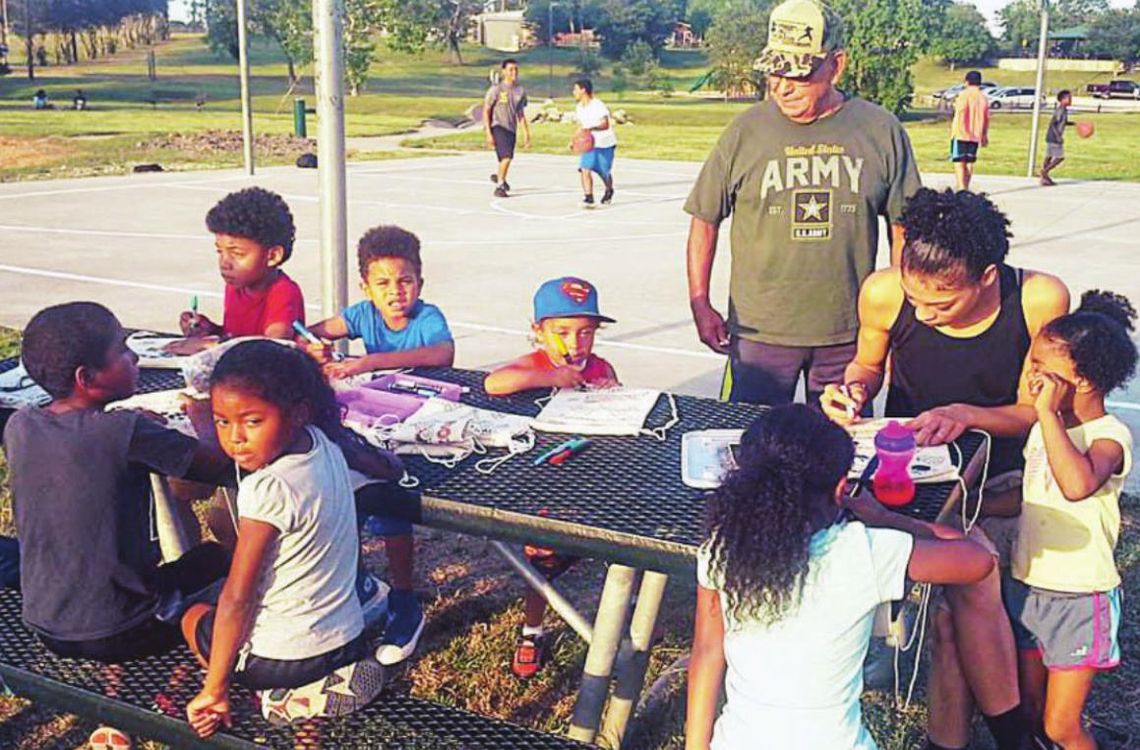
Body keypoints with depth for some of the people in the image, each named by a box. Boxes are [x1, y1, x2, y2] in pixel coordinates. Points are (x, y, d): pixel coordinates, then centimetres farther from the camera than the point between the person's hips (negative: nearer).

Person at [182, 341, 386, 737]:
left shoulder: (268, 489, -27)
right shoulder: (323, 444, -7)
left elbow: (237, 598, -20)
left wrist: (214, 689, -12)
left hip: (283, 659, -5)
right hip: (351, 640, 6)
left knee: (194, 617, 21)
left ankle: (300, 693, 6)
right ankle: (334, 678, 12)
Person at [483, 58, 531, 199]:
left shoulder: (520, 91, 9)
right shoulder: (496, 89, -7)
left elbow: (521, 114, 16)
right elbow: (486, 111, -6)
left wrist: (526, 134, 12)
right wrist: (488, 134, -13)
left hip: (512, 129, 6)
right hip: (498, 127, -6)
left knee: (506, 158, 11)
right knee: (507, 157, -20)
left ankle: (498, 176, 42)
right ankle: (500, 186, -4)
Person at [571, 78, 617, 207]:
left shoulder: (598, 105, -21)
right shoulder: (580, 107, 3)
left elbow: (605, 124, -31)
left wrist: (591, 128, -47)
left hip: (605, 144, -5)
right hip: (589, 143, 5)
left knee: (605, 173, 9)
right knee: (585, 169, -16)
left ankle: (609, 191, 39)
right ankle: (588, 198, -18)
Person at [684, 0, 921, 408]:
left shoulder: (882, 131, 0)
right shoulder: (744, 132, -2)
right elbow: (705, 220, 4)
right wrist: (699, 304, -1)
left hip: (850, 333, 1)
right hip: (758, 331, -1)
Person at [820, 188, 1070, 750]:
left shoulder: (1040, 300, -18)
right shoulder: (883, 293, -15)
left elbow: (1033, 410, -7)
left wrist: (967, 415, -24)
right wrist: (855, 388, -15)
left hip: (995, 476, 0)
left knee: (969, 588, -23)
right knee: (965, 593, -18)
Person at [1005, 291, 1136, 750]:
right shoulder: (1045, 429, 5)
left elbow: (1078, 484, -43)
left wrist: (1048, 413, -36)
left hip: (1080, 597, -7)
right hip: (1026, 586, 7)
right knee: (1029, 710, 18)